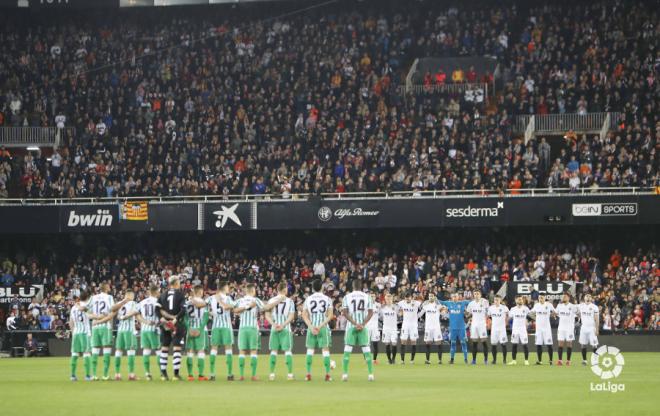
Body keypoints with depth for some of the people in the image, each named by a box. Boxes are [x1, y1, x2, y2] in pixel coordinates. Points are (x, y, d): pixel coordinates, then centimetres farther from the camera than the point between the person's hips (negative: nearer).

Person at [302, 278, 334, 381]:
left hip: (311, 327, 1)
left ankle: (308, 374, 3)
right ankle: (327, 374, -2)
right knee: (325, 349, 2)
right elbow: (330, 316, -6)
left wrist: (311, 327, -7)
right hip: (324, 327, -1)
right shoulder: (327, 299, 0)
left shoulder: (308, 299, 3)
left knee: (310, 350, 7)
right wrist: (321, 326, -9)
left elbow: (304, 315, -2)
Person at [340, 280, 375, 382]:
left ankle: (345, 374, -1)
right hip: (363, 327, 1)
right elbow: (370, 313, -3)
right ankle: (371, 374, 1)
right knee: (366, 350, 5)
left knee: (347, 350, 4)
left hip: (351, 326, -1)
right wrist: (362, 324, -8)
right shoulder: (367, 297, 2)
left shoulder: (347, 297, 0)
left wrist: (355, 323, -9)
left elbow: (344, 312, -7)